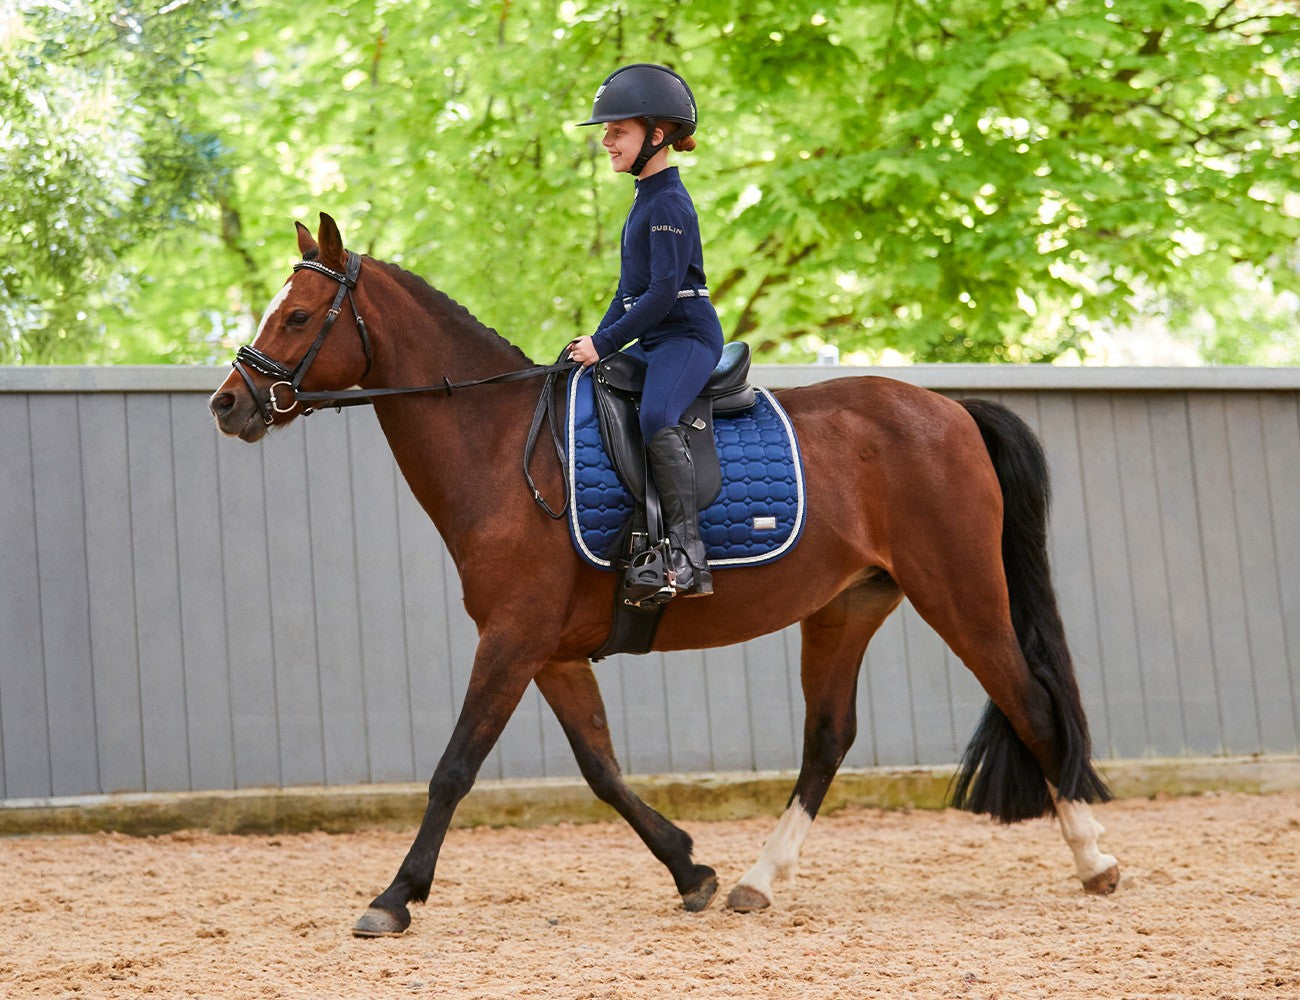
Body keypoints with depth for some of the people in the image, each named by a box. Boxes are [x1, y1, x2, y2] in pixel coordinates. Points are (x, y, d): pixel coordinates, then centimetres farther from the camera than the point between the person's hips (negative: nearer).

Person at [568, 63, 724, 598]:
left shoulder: (669, 203, -13)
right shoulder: (647, 199, 18)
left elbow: (662, 292, -20)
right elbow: (631, 287, 22)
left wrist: (605, 343, -18)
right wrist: (597, 340, 10)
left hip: (687, 334, -11)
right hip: (654, 342, 11)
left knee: (655, 416, -36)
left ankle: (688, 555, -39)